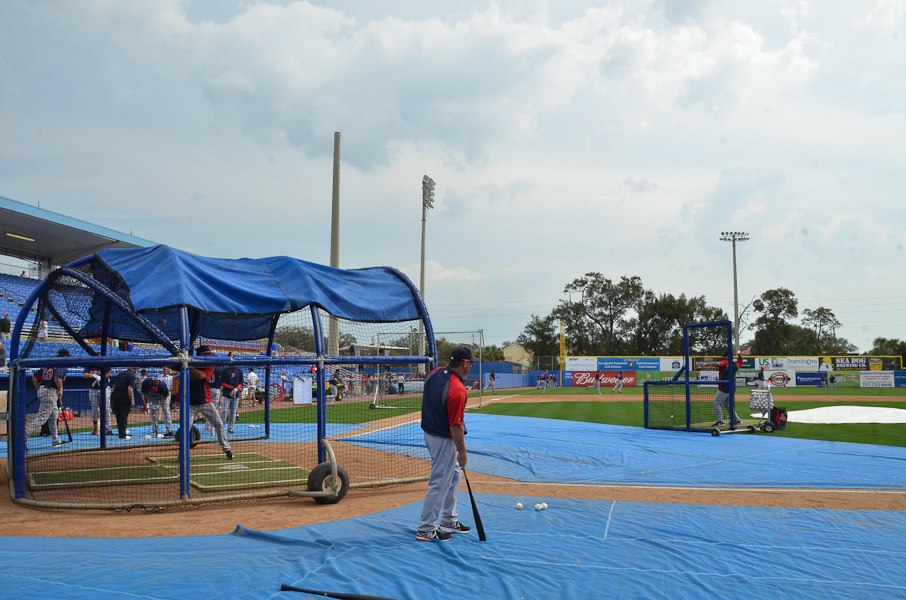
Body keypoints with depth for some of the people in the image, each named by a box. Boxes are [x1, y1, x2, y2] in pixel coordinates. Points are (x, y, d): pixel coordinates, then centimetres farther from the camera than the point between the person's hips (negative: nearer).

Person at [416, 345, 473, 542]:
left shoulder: (434, 374, -2)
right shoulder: (457, 390, -28)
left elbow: (427, 400, 13)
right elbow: (455, 426, -25)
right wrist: (462, 452, -15)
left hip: (429, 431, 10)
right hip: (444, 440, -10)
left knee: (454, 474, 22)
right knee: (440, 483, 2)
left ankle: (449, 521, 34)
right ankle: (426, 530, 12)